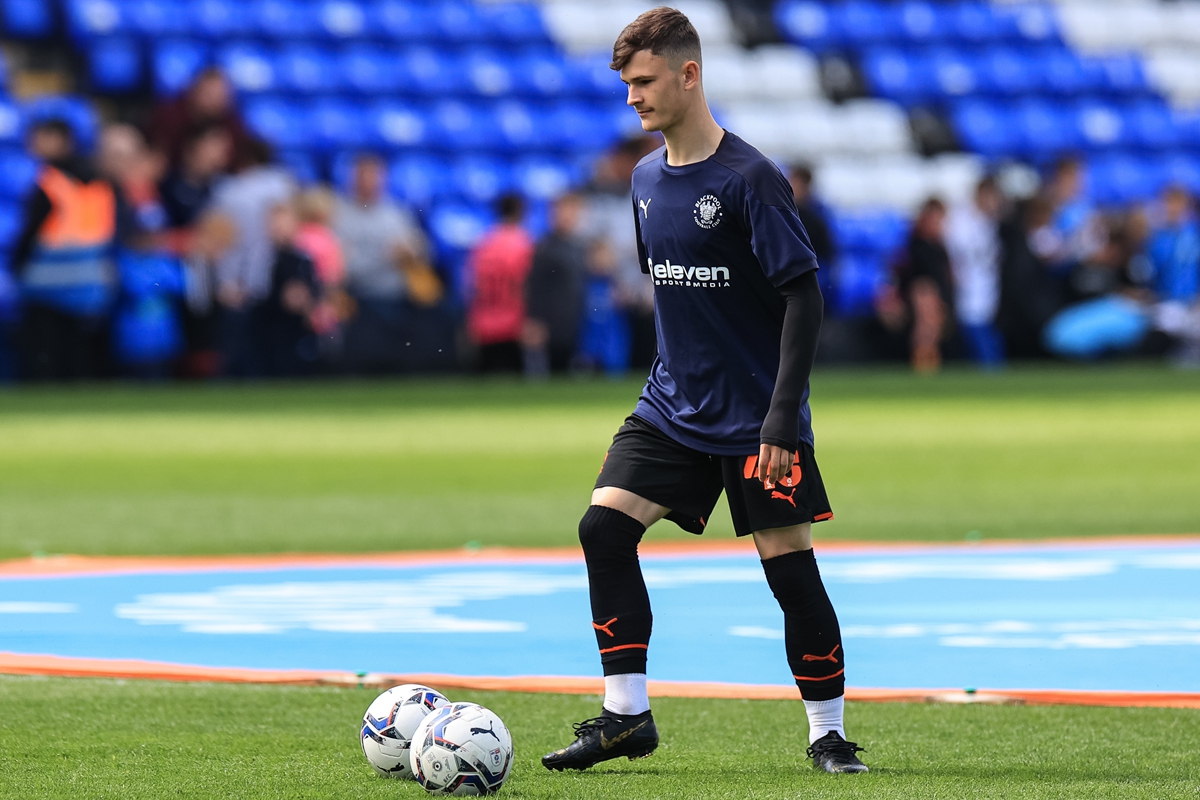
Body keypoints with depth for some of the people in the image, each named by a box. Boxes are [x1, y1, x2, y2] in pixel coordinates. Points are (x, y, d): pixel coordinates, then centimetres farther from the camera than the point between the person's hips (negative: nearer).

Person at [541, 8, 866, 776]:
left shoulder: (750, 179, -16)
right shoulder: (648, 178, 6)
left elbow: (803, 296, -16)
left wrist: (782, 417, -21)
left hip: (757, 415, -6)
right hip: (674, 407, 6)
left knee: (790, 565, -4)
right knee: (605, 525, -9)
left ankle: (828, 732, 11)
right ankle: (627, 715, -4)